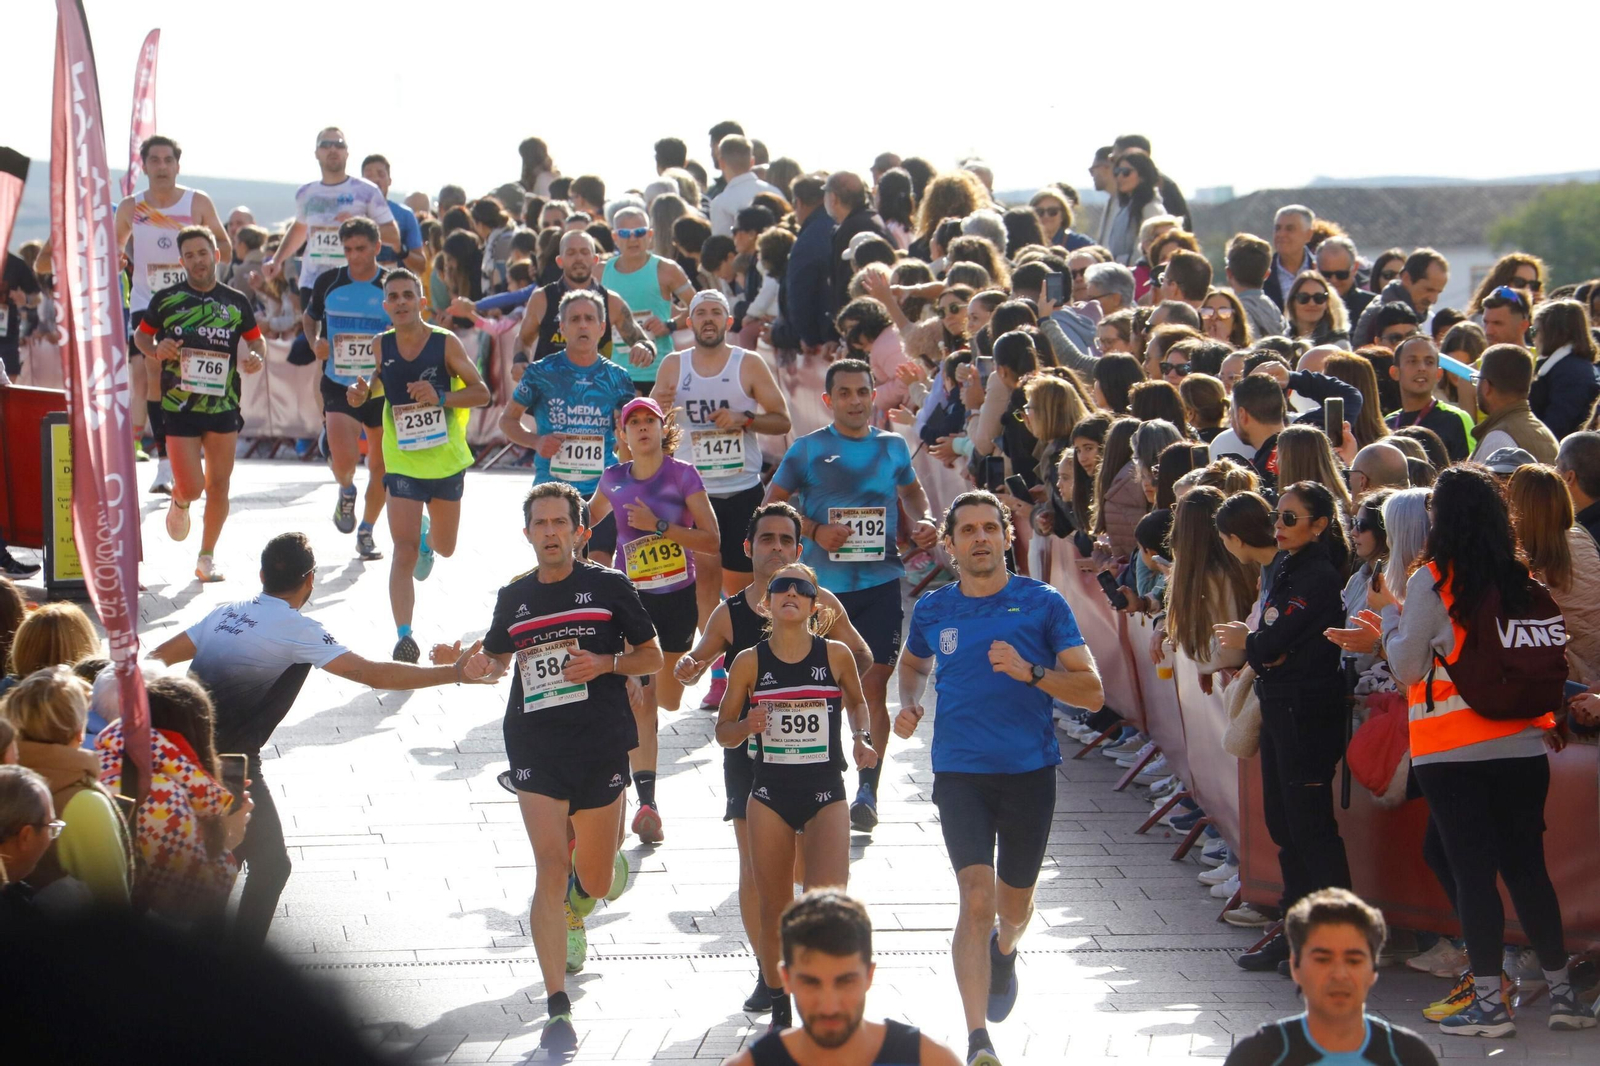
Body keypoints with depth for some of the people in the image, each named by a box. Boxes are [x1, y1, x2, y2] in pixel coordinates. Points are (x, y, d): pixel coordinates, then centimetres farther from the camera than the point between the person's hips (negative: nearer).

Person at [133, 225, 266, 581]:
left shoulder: (236, 302, 5)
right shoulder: (166, 298, 0)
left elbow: (256, 338, 16)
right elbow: (141, 334, 12)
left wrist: (258, 358, -7)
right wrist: (156, 350, -10)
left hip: (224, 407, 2)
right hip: (179, 408, -2)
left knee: (218, 485, 3)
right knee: (191, 488, -9)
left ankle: (207, 556, 18)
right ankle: (179, 503, 29)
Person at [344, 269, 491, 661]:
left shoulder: (446, 342, -11)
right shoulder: (380, 347, -4)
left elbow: (482, 393, -10)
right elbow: (365, 392, 9)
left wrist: (440, 397, -26)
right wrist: (358, 394, -15)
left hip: (447, 460, 1)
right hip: (402, 462, -1)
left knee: (444, 548, 18)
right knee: (404, 550, -14)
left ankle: (427, 536, 56)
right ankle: (404, 636, -12)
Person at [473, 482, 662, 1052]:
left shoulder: (609, 587, 1)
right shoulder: (513, 598, 8)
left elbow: (652, 656, 6)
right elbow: (497, 662, 22)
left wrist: (604, 663, -12)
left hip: (601, 749, 0)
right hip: (535, 752, 0)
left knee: (597, 882, 9)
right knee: (550, 870, -14)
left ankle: (575, 904, 50)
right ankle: (558, 1009, -13)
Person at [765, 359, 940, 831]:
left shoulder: (893, 446, 9)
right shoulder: (808, 449, 0)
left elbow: (911, 491, 25)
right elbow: (771, 507, 1)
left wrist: (924, 521, 4)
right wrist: (815, 531, -15)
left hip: (880, 583, 1)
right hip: (822, 583, -1)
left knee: (874, 688, -6)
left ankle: (867, 792, -2)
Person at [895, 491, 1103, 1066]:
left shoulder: (1043, 603, -3)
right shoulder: (932, 610, 5)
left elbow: (1091, 691, -5)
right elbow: (913, 662, 27)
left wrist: (1029, 672, -20)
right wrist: (909, 704, 6)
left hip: (1030, 770, 0)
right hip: (959, 773, 0)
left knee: (1013, 902, 16)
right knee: (977, 898, -17)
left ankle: (1004, 951, 54)